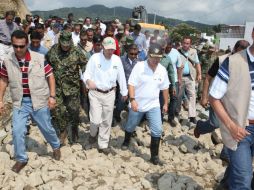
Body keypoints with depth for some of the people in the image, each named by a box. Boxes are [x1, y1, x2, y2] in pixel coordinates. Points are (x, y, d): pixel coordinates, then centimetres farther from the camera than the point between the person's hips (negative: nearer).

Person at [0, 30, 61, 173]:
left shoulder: (40, 58, -11)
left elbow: (50, 77, -4)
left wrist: (52, 96, -10)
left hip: (39, 101, -2)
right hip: (20, 102, 2)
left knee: (47, 128, 12)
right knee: (17, 131, 1)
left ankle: (56, 146, 41)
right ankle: (21, 159, 23)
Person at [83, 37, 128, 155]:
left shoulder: (117, 59, -1)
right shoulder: (95, 57, -10)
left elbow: (121, 77, 6)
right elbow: (87, 73, -9)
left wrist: (124, 92, 13)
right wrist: (88, 81, -32)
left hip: (110, 94, 3)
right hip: (95, 93, -3)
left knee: (107, 121, 10)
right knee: (96, 120, -6)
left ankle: (103, 144, 26)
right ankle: (93, 134, 30)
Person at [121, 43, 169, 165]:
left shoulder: (162, 70, -1)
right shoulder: (139, 66, -14)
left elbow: (165, 88, 9)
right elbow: (131, 84, -15)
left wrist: (166, 103, 12)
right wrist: (132, 100, -25)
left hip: (153, 105, 2)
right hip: (137, 104, -2)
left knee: (157, 130, -5)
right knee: (130, 126, 18)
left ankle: (154, 156, 9)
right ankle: (126, 142, 49)